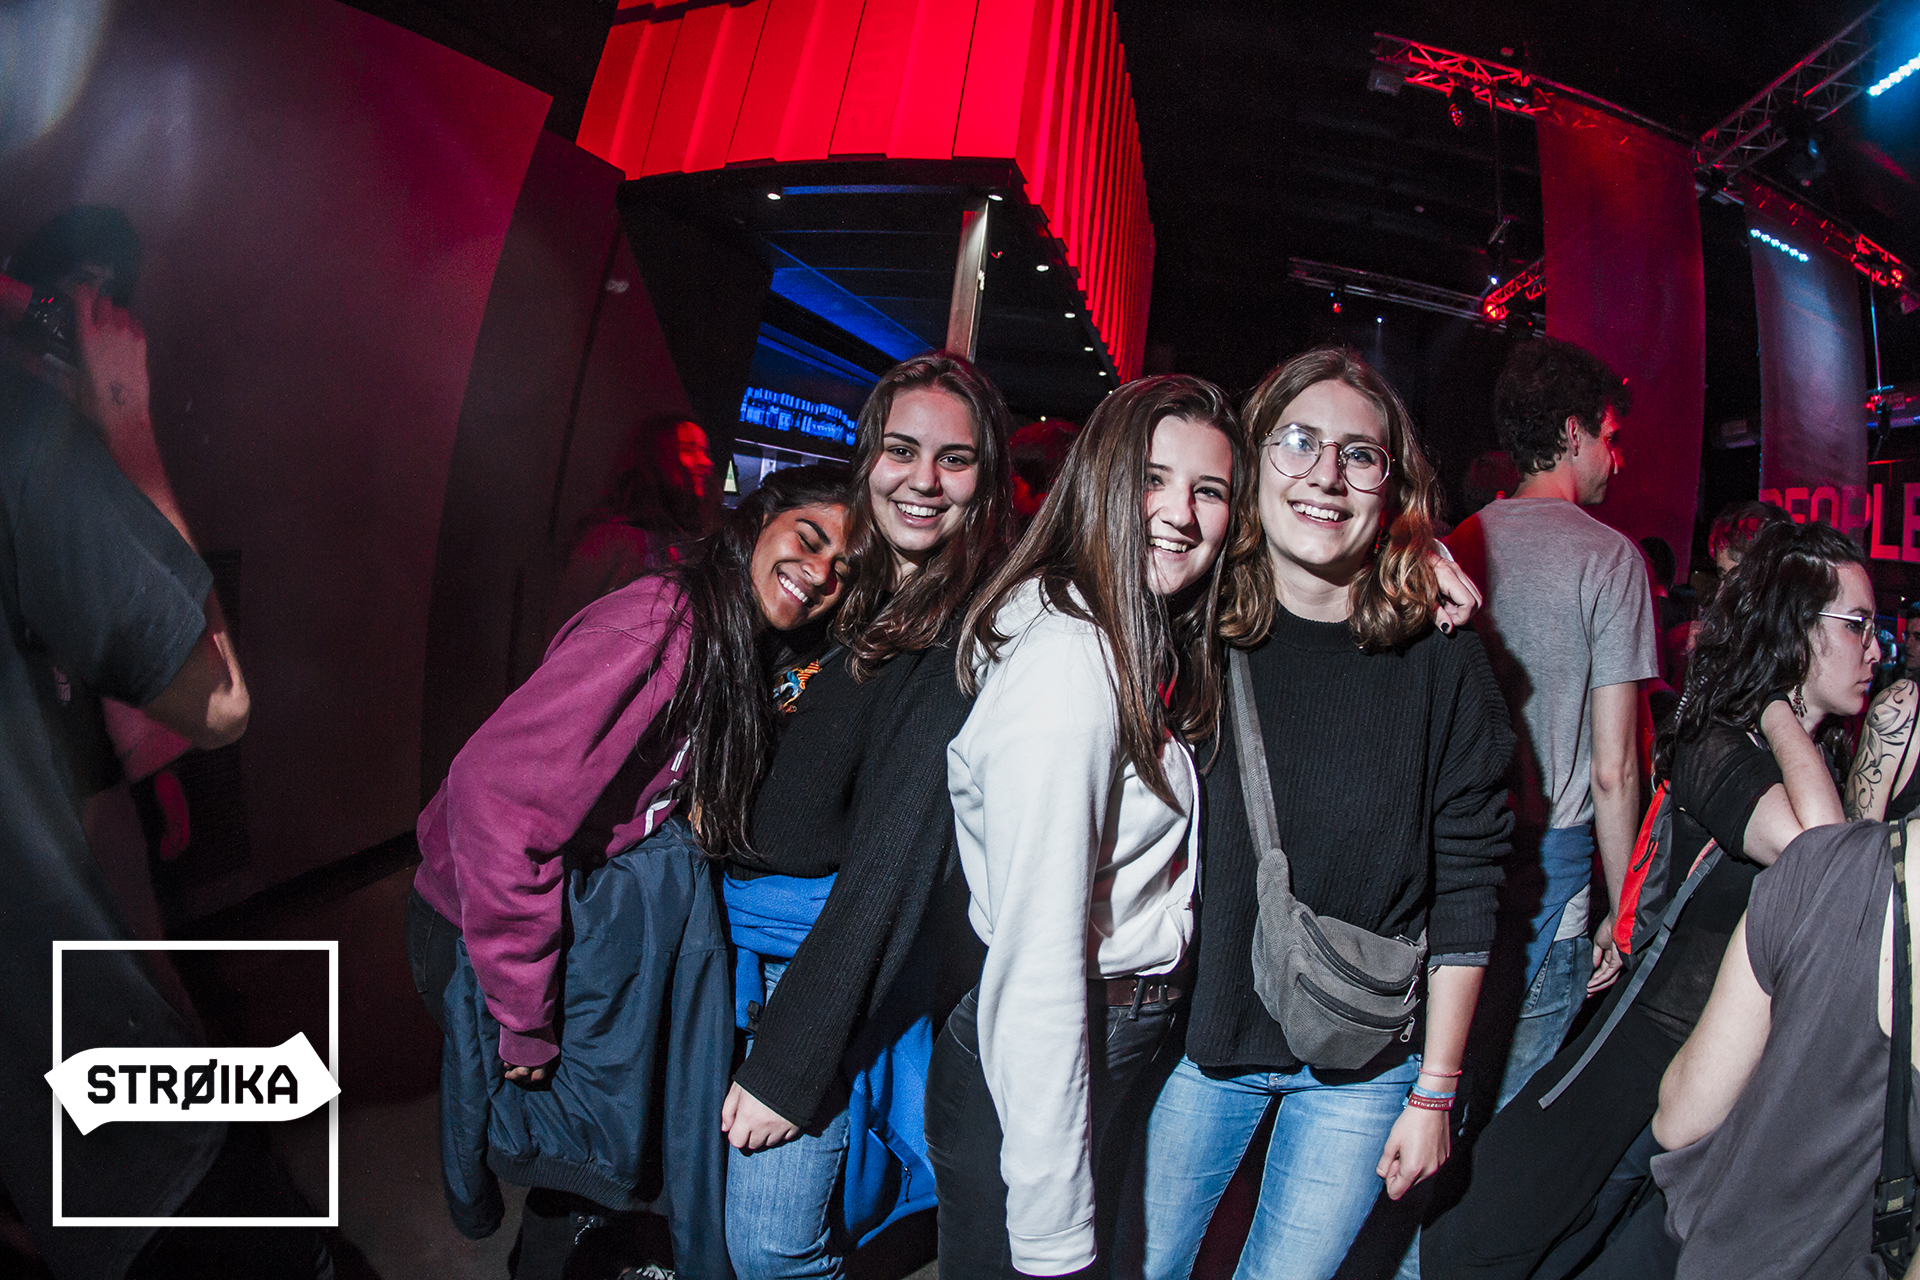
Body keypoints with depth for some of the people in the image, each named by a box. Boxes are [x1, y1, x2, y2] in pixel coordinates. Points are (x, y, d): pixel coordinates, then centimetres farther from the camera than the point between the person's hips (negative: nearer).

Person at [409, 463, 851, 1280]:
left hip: (617, 900, 8)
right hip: (494, 922, -8)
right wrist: (525, 1016, -29)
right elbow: (498, 792, -35)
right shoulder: (660, 622, -28)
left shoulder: (743, 651, 2)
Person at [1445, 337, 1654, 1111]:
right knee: (1509, 1112, 5)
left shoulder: (1455, 547, 6)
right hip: (1546, 869, -5)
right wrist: (1623, 914, -2)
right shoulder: (1608, 557, -9)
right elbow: (1613, 771, -11)